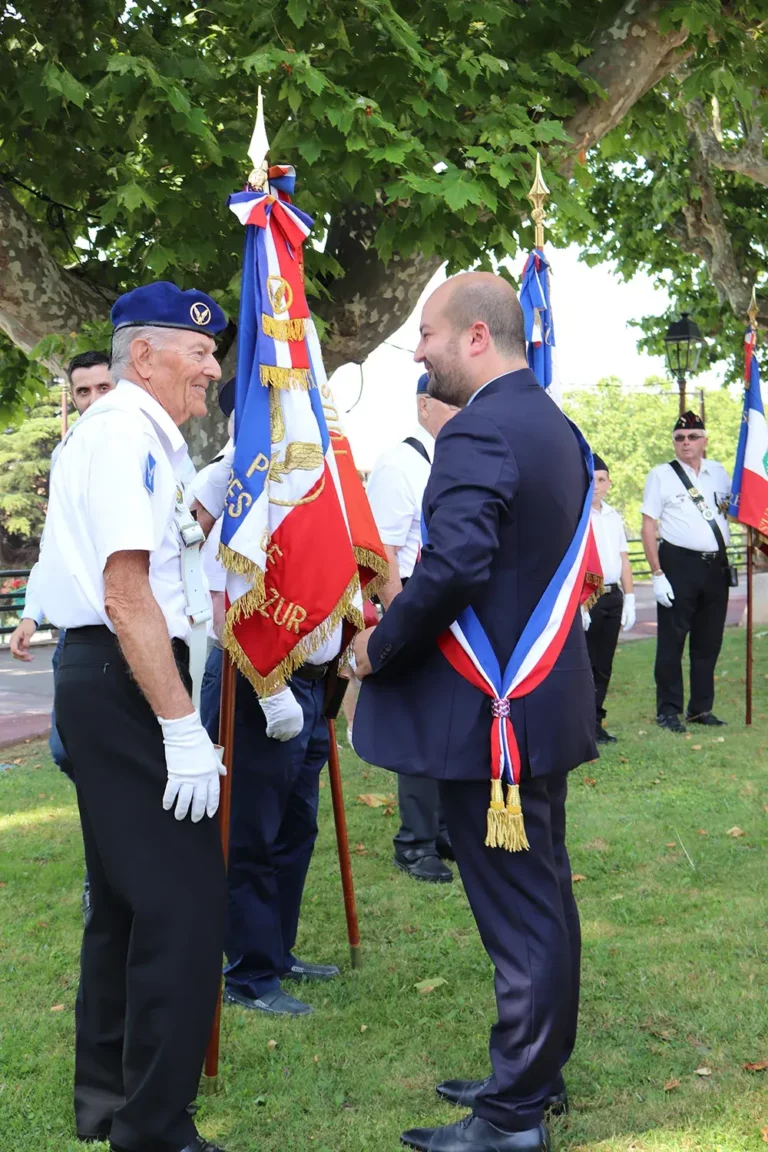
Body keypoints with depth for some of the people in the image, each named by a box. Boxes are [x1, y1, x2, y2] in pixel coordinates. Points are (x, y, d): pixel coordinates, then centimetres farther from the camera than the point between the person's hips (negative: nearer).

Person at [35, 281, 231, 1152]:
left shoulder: (130, 432, 17)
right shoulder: (127, 432, -14)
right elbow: (127, 595, -22)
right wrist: (183, 730, -23)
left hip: (104, 683, 11)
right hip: (126, 685, -11)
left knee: (126, 893, 19)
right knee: (183, 902, -8)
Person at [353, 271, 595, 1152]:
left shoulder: (476, 433, -18)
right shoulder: (553, 425, 13)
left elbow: (455, 566, -31)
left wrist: (380, 644, -15)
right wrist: (411, 615, 19)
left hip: (489, 711, -10)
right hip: (545, 697, 10)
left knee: (517, 912, -1)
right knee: (543, 896, 17)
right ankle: (539, 1070, 31)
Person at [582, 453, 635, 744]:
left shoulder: (613, 517, 15)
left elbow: (623, 560, 18)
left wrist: (629, 598, 12)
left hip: (612, 597, 7)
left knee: (603, 666, 9)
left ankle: (595, 722, 16)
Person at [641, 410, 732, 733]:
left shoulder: (718, 473, 12)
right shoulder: (661, 475, -2)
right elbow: (649, 527, -5)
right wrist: (657, 574, -11)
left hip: (716, 565, 5)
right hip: (679, 564, -4)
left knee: (709, 641, 10)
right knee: (672, 641, -1)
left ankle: (701, 708, 20)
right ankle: (669, 710, 8)